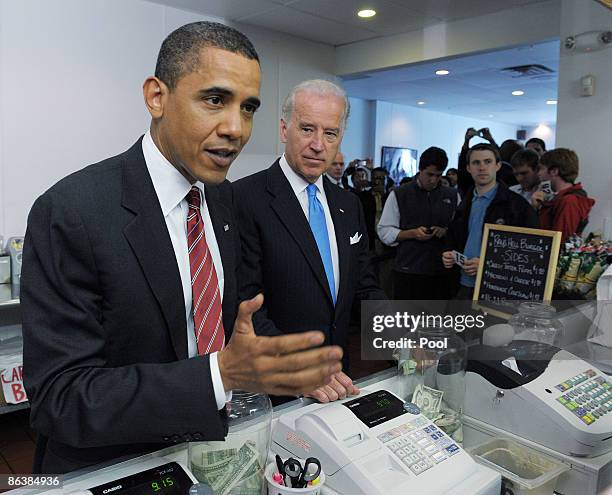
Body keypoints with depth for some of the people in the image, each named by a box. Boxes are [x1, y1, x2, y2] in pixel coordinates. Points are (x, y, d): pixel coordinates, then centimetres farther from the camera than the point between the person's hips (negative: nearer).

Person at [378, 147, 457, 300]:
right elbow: (384, 232, 0)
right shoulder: (399, 195, 2)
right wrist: (412, 233, -15)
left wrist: (446, 232, -7)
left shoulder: (452, 195, 12)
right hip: (408, 271, -2)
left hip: (443, 271, 3)